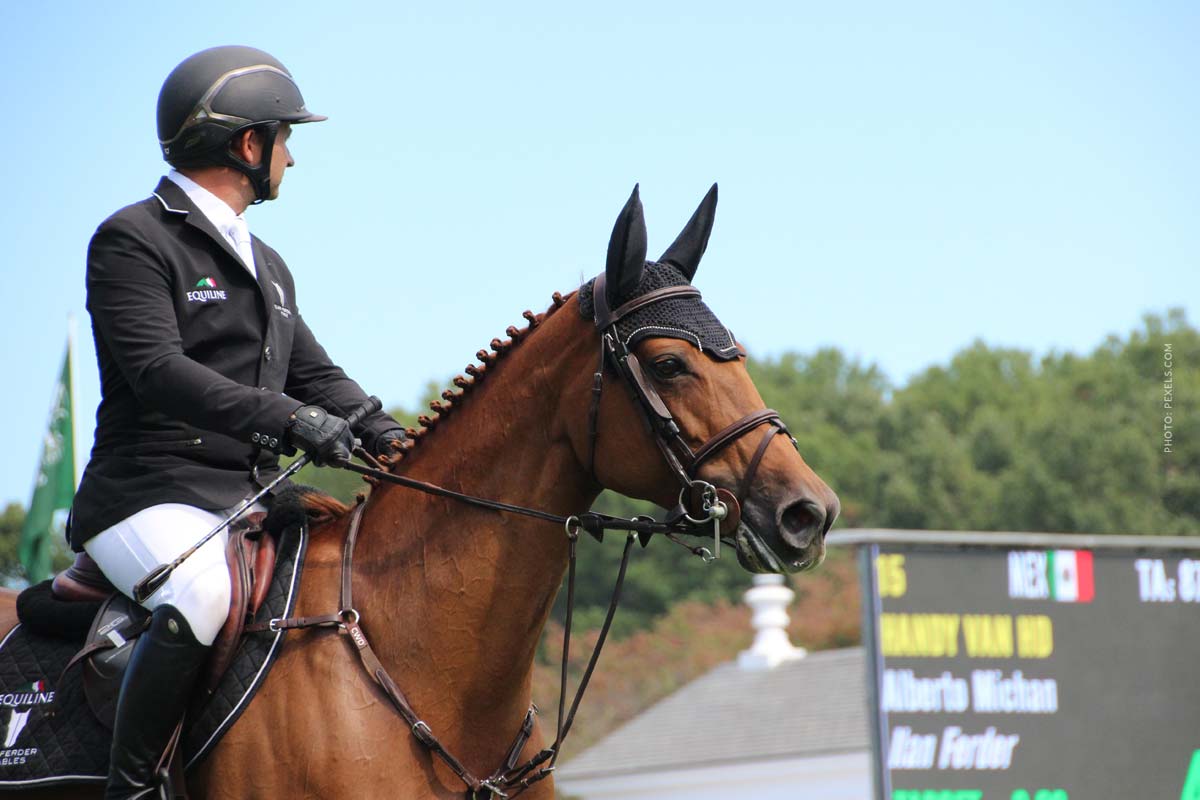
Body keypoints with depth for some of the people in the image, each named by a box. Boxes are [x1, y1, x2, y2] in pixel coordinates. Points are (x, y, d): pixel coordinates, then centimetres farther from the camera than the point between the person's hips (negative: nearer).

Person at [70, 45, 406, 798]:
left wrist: (388, 436, -2)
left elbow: (314, 374, 20)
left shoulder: (267, 266, 22)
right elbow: (157, 369, -20)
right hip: (153, 497, -9)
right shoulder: (133, 240, -6)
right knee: (203, 597, -36)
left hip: (254, 501, 9)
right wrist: (283, 417, -32)